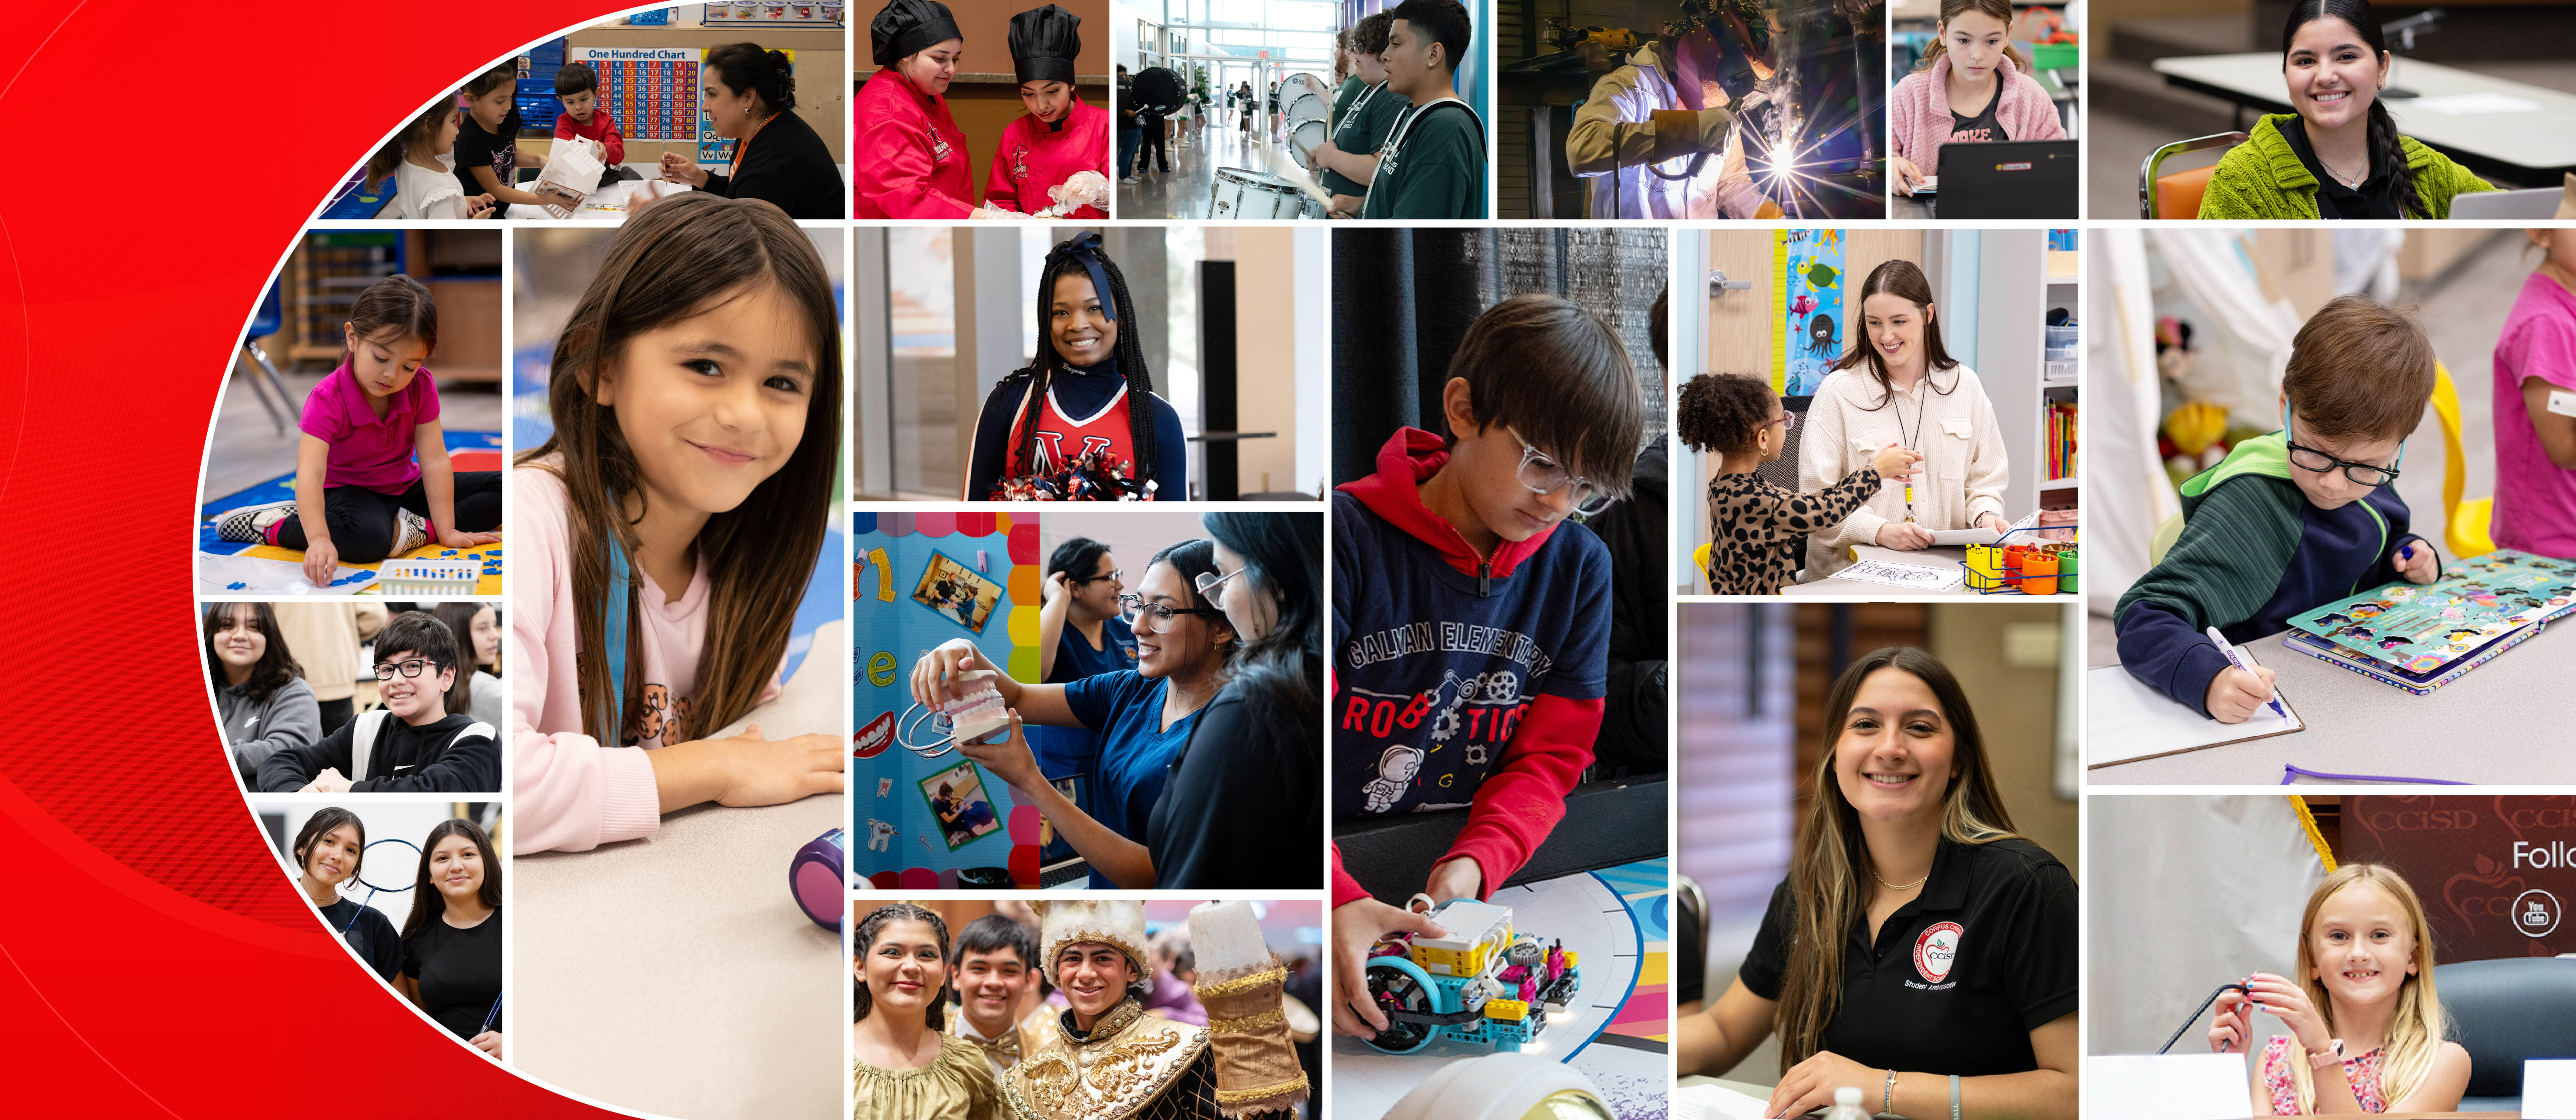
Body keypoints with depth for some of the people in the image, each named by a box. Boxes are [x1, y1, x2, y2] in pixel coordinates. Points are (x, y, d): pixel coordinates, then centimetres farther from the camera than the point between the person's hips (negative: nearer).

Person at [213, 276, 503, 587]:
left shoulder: (421, 386, -14)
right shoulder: (328, 399, -26)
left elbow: (434, 461, -15)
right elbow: (310, 472, -38)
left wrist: (446, 531, -21)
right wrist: (319, 539, -54)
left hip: (405, 487, 5)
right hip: (348, 489, -5)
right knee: (369, 538, -41)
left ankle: (418, 527, -21)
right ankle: (270, 526, -20)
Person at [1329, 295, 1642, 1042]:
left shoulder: (1578, 566, 5)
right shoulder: (1349, 537, -10)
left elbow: (1550, 758, 5)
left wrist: (1475, 864, -17)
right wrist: (1334, 900, -36)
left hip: (1491, 874, 4)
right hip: (1341, 863, -4)